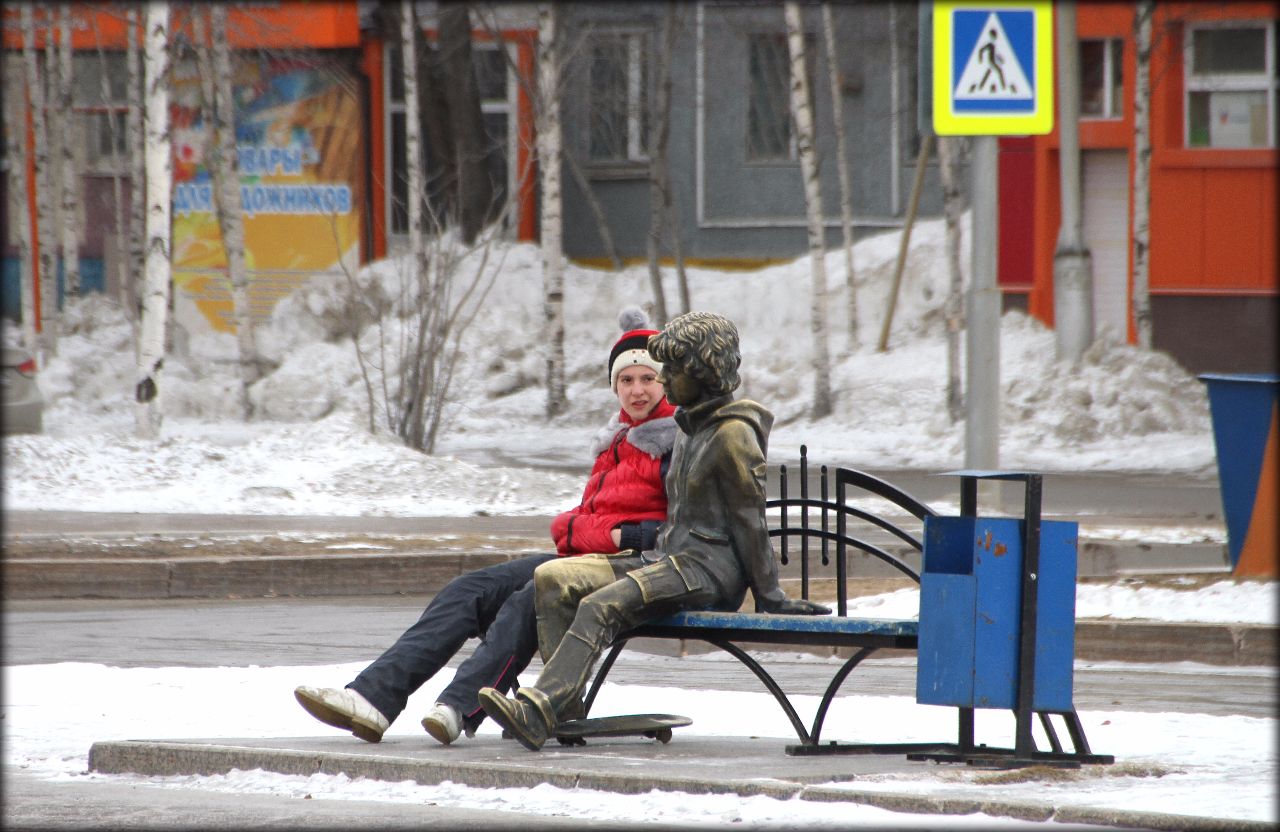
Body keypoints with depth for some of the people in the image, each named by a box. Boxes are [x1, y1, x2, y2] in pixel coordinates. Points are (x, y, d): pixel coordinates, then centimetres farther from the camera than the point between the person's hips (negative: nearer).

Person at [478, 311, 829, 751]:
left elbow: (750, 521, -9)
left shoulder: (733, 434, -10)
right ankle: (564, 697, -17)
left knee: (602, 606, -31)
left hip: (711, 567, -9)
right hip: (666, 556, 9)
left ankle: (539, 711, -41)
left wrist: (769, 595, -8)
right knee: (551, 578, -8)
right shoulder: (690, 426, 19)